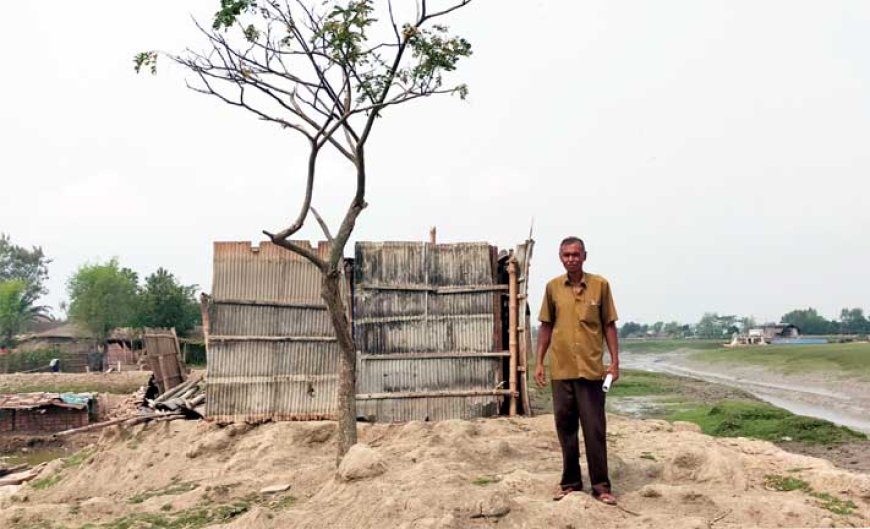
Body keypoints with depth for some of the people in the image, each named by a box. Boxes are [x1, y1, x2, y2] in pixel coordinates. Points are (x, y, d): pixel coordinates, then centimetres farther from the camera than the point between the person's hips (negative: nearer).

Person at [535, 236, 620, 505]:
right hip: (560, 370, 2)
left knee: (594, 428, 2)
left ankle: (600, 485, 11)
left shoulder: (600, 285, -1)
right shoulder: (553, 287, 5)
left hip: (591, 369, -2)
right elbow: (546, 327, 10)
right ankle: (570, 482, 21)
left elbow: (609, 325, 4)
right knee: (565, 427, 9)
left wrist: (615, 361, -2)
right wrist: (539, 362, 6)